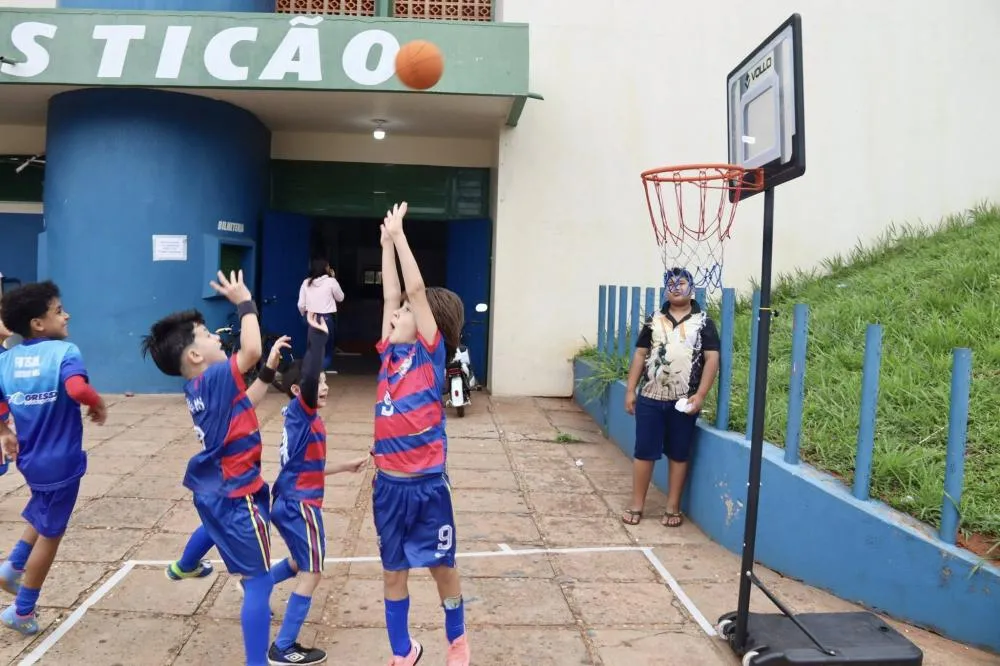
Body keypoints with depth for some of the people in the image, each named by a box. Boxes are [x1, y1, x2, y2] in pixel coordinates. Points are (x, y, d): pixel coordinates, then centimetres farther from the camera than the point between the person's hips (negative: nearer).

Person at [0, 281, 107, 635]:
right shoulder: (65, 351, -19)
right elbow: (78, 389, -38)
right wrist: (99, 406, -19)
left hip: (30, 458, 6)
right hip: (61, 460, -6)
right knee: (50, 533, 11)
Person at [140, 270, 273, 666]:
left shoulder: (195, 387, 2)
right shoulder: (214, 378, -24)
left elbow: (243, 399, 14)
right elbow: (251, 351, -38)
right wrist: (245, 304, -27)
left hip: (213, 487, 10)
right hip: (235, 493, -10)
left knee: (214, 526, 44)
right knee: (259, 582, -7)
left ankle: (184, 567, 73)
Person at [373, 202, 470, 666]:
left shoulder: (432, 353, -8)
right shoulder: (390, 353, 5)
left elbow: (416, 289, -14)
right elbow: (391, 295, 6)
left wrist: (399, 233, -10)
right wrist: (386, 242, 7)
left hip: (427, 484, -5)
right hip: (388, 483, 5)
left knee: (441, 568, 12)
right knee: (393, 571, 15)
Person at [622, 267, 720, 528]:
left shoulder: (703, 321, 1)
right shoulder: (654, 320, 8)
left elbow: (712, 359, -3)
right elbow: (640, 354, 9)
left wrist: (700, 395, -12)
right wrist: (630, 391, 3)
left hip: (684, 401, -1)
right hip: (650, 398, 2)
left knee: (679, 454, 8)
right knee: (644, 452, 4)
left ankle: (673, 508, 20)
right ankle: (636, 506, 15)